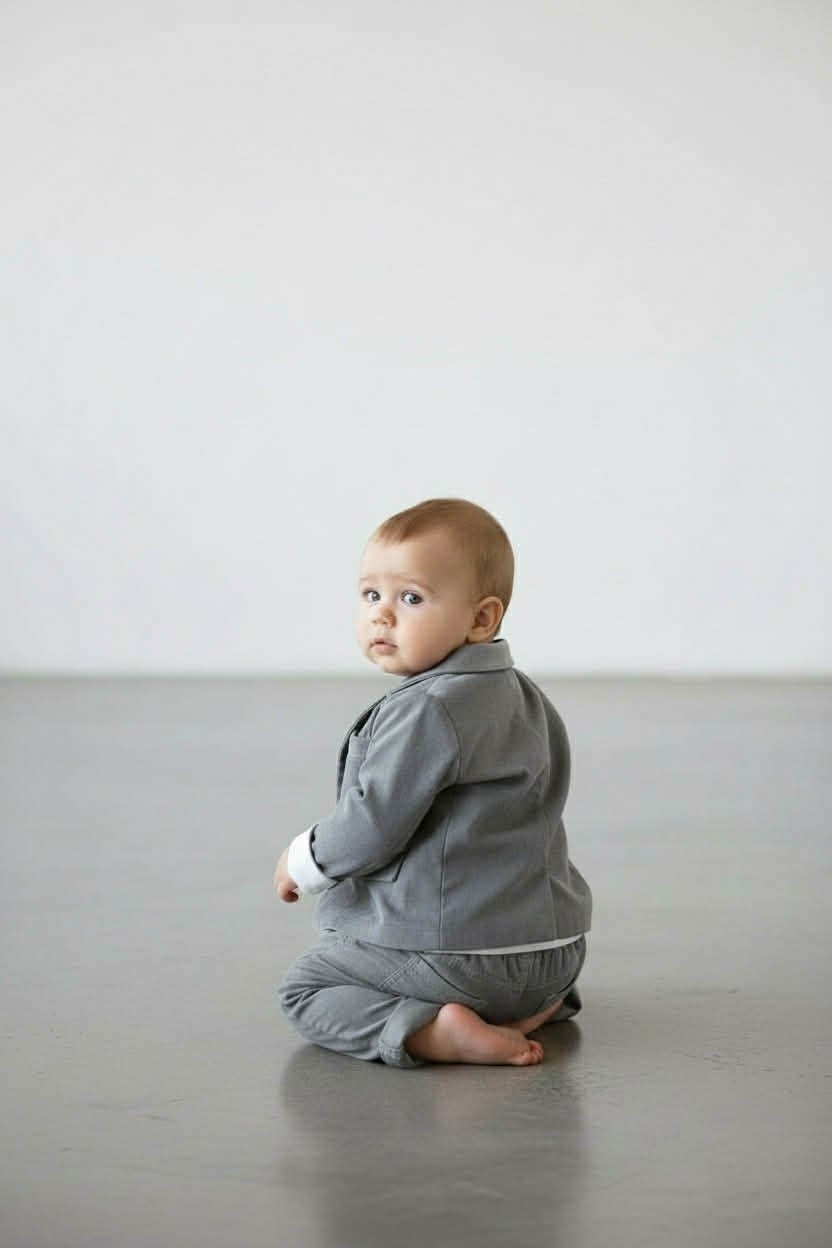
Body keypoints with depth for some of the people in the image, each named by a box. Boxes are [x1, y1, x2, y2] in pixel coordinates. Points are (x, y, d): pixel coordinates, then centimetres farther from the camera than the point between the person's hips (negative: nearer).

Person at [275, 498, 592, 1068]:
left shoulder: (427, 712, -20)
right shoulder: (525, 698, 10)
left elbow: (373, 829, -20)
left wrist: (303, 861, -1)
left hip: (454, 953, -9)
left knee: (305, 984, 6)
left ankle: (431, 1032, -14)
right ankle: (529, 1006, 13)